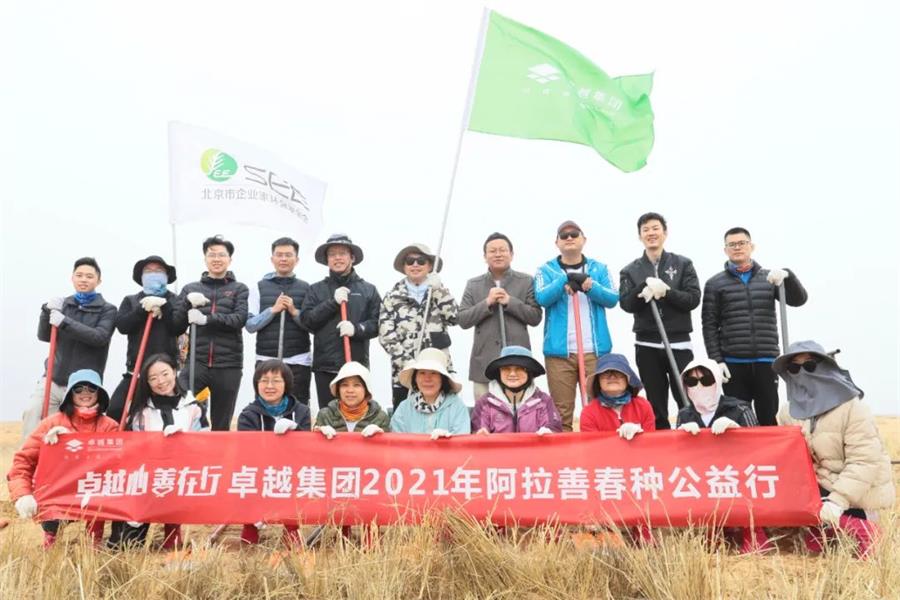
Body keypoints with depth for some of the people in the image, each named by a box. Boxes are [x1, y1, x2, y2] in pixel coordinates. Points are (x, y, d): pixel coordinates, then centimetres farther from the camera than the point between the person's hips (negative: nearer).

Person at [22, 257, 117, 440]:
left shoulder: (107, 309, 0)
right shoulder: (62, 304, 11)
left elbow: (100, 337, -16)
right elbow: (44, 336, 7)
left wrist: (65, 322, -23)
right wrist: (47, 311, -10)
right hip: (53, 379, 3)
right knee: (32, 412, -13)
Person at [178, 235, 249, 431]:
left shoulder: (239, 289, 10)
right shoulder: (190, 289, 14)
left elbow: (240, 318, -7)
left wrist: (206, 319, -18)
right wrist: (188, 303, -12)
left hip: (228, 365, 0)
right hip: (196, 361, 1)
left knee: (221, 424, 8)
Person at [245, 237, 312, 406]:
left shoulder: (306, 288, 7)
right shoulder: (259, 288, 7)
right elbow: (250, 325, -1)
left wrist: (294, 312, -14)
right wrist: (273, 310, -13)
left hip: (298, 361, 0)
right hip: (266, 361, 0)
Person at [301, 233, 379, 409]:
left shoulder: (368, 289, 9)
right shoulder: (316, 289, 12)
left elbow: (377, 323, 3)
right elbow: (306, 320, 1)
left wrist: (357, 329, -15)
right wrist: (333, 302, -8)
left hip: (357, 365, -1)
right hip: (325, 367, 1)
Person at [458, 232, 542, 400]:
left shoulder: (526, 281, 7)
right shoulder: (473, 284, 10)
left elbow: (535, 317, 1)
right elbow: (463, 320, 3)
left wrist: (509, 301, -11)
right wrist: (487, 303, -10)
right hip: (484, 362, 1)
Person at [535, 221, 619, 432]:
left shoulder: (599, 269, 12)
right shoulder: (546, 270, 8)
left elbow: (612, 298, -1)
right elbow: (542, 298, -10)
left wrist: (591, 286, -19)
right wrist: (564, 280, -23)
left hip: (595, 350, 1)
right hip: (559, 351, -1)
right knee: (561, 411, 2)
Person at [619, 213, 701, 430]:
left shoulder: (683, 264, 7)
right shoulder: (630, 271, 8)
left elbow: (694, 298, -2)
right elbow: (626, 304, -3)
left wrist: (666, 292, -17)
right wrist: (645, 286, -19)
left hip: (679, 343, -1)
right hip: (647, 345, 1)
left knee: (688, 403, -1)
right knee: (656, 407, 7)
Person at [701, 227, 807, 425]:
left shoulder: (770, 277, 12)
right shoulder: (715, 284, 5)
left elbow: (798, 299, 1)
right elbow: (709, 325, 1)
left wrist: (787, 276, -17)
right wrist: (716, 360, -7)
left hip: (766, 362, 2)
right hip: (733, 363, -2)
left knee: (769, 420, 6)